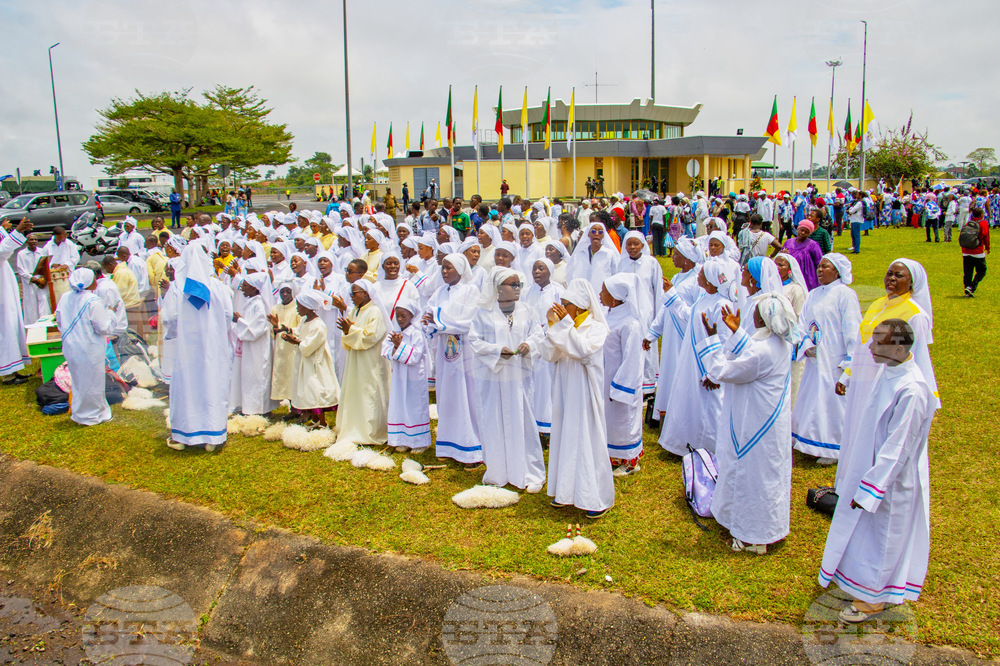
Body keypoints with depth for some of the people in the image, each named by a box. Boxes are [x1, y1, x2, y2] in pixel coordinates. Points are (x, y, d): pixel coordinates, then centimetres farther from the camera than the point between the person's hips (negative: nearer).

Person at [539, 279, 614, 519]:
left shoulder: (596, 327, -8)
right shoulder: (563, 326, 6)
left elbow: (584, 350, -25)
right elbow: (549, 355, -1)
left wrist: (566, 324, -23)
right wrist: (553, 326, -10)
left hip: (585, 393, -6)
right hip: (565, 392, 6)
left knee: (588, 440, -2)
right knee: (564, 438, 11)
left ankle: (598, 498, 8)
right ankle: (567, 491, 24)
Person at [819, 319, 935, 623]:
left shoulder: (911, 391, -32)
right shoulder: (888, 371, -5)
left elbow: (897, 449, -27)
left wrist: (868, 490, -21)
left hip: (890, 480, -8)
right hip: (869, 466, 8)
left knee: (878, 535, 11)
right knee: (863, 529, 25)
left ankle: (874, 597, 33)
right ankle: (866, 578, 47)